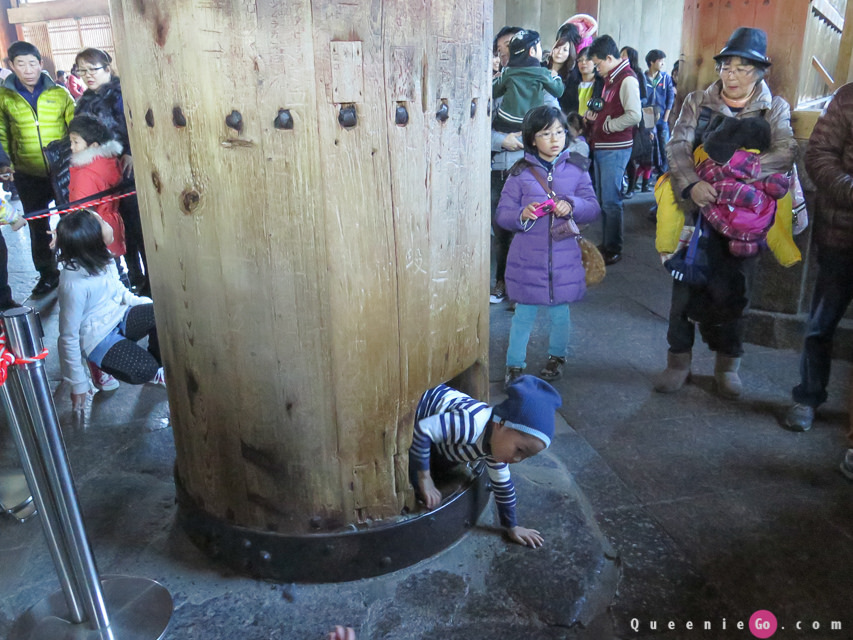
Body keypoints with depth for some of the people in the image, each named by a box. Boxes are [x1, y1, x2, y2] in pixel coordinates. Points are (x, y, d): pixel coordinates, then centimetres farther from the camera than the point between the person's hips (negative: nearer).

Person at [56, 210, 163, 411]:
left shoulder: (101, 258, -7)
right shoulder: (73, 284, -29)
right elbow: (68, 337, -20)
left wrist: (143, 303, 1)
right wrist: (78, 384, -14)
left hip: (119, 317, 7)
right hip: (99, 338, -7)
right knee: (144, 370, -24)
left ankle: (156, 364, 7)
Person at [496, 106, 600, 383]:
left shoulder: (576, 170, 3)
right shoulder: (520, 173, -2)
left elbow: (593, 207, 2)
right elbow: (502, 214, -2)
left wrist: (572, 206, -18)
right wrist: (522, 215, -22)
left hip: (564, 258, 2)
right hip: (527, 258, -1)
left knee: (560, 312, 15)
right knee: (524, 313, 7)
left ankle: (557, 356, 38)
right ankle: (514, 364, 23)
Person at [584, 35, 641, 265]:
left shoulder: (627, 79, -13)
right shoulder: (610, 78, 16)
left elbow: (634, 116, -22)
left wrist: (605, 125, -12)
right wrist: (596, 115, 9)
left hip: (615, 149, -9)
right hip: (601, 147, 9)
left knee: (611, 200, -5)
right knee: (603, 198, 14)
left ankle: (614, 249, 4)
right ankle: (607, 242, 24)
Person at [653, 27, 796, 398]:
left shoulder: (775, 109, 4)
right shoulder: (697, 102, 5)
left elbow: (786, 152, -11)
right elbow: (677, 146, -7)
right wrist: (691, 184, -26)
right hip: (697, 208, 0)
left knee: (734, 289, 7)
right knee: (687, 284, 1)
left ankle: (727, 365, 23)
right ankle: (679, 359, 16)